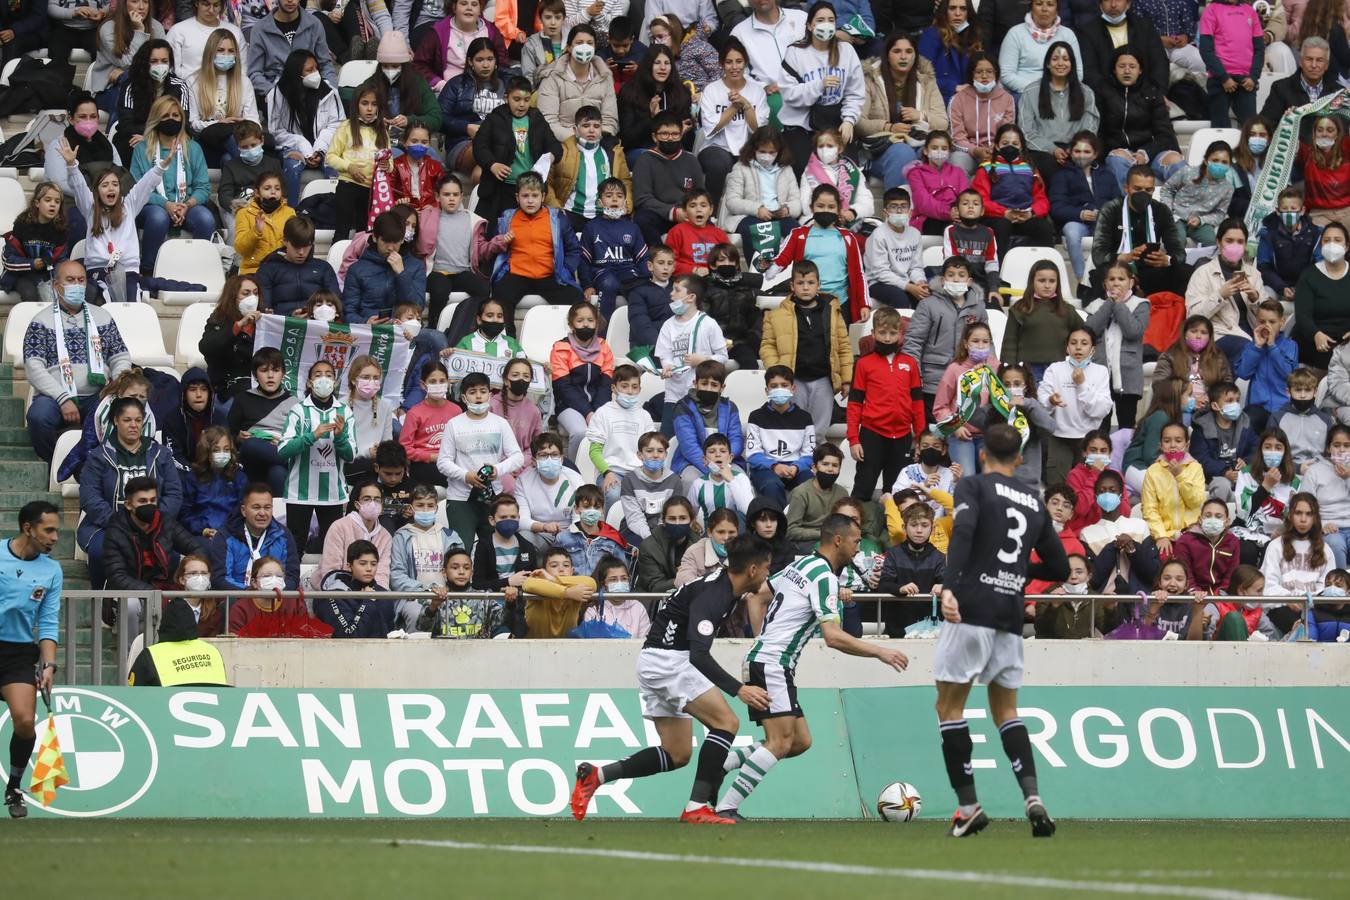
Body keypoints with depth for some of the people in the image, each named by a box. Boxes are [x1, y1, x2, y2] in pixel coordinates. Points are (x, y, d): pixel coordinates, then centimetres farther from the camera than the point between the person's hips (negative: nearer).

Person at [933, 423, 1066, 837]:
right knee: (1006, 710, 15)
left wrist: (949, 588, -27)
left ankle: (968, 806, 0)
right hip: (1011, 616, 5)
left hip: (972, 611, -5)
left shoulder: (973, 486, 1)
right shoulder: (1034, 503, 16)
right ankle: (1032, 795, -5)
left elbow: (963, 532, -19)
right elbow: (1059, 567, 20)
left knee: (949, 706, 5)